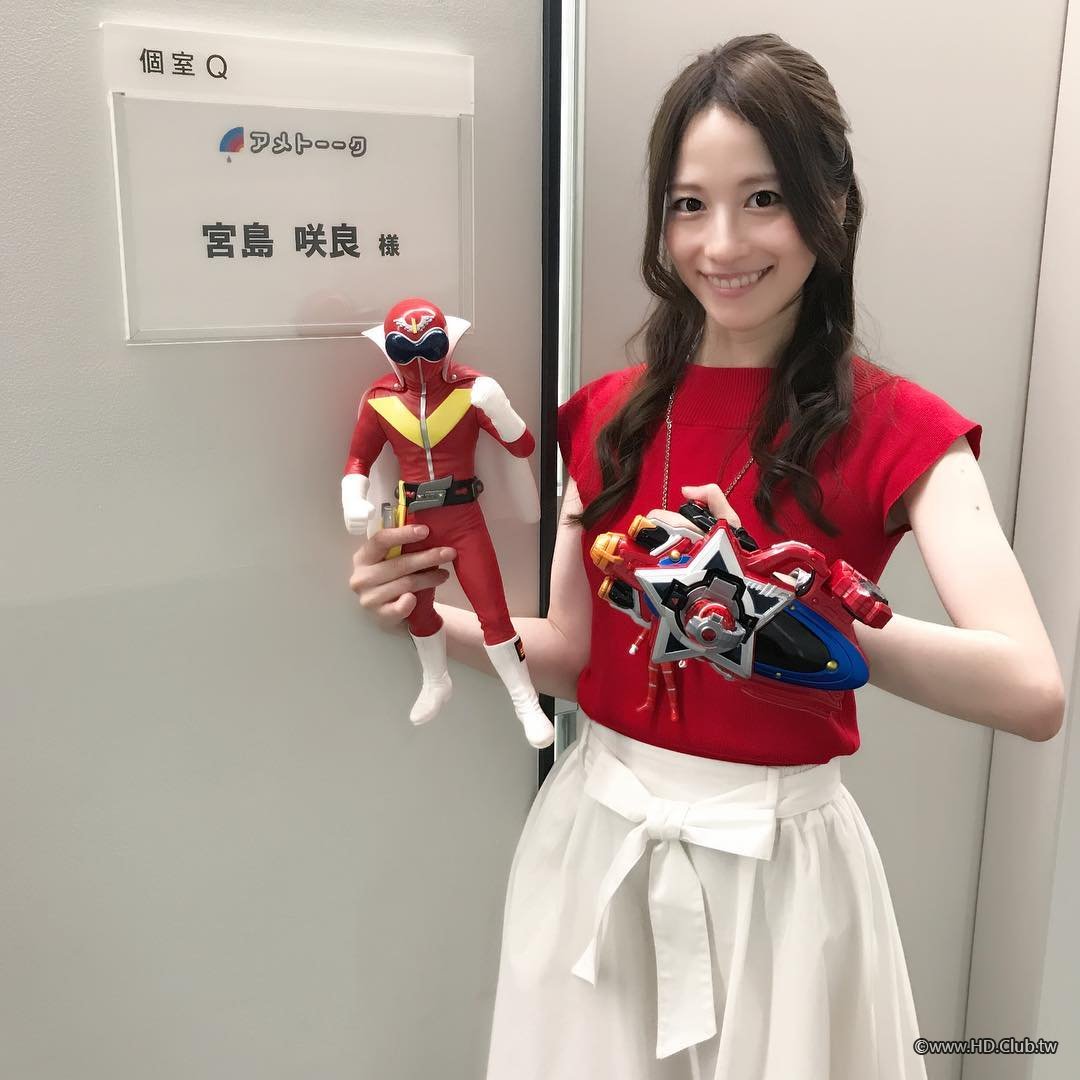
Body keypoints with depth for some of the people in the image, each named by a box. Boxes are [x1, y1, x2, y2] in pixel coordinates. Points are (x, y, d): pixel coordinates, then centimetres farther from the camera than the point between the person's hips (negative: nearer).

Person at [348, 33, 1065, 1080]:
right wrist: (432, 615, -11)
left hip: (776, 860, -3)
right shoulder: (607, 415, 0)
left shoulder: (893, 430, -12)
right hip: (594, 839, 4)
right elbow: (573, 652, 5)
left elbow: (1032, 692, -25)